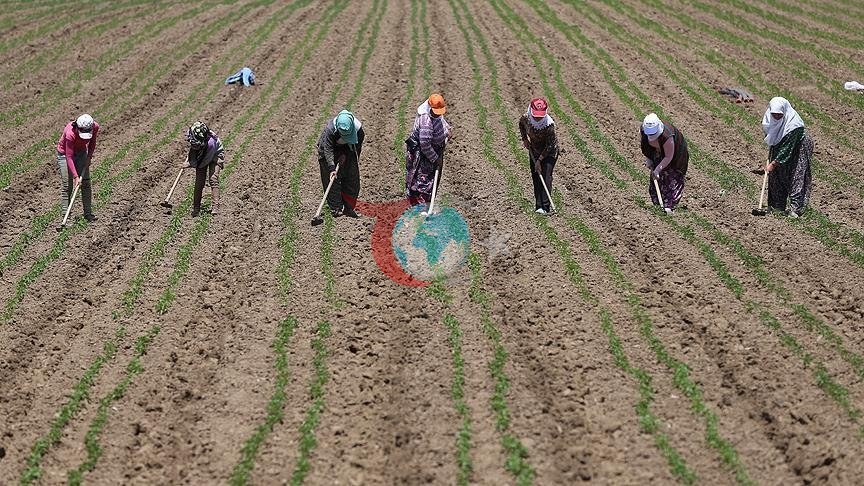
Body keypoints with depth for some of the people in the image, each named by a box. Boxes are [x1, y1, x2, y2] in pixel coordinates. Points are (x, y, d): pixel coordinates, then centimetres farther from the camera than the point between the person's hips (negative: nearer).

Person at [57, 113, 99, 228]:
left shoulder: (95, 127, -25)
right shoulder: (70, 133, -39)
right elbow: (69, 157, -32)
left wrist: (89, 157, -9)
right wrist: (76, 177, -34)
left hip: (81, 152, 5)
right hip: (65, 154, -5)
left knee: (86, 182, 2)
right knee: (67, 186, -9)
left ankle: (88, 213, 10)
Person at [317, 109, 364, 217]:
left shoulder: (358, 127, -30)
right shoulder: (329, 129, -38)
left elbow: (358, 144, -11)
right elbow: (328, 150, -38)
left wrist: (345, 154, -20)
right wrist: (332, 169, -46)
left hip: (348, 150, 3)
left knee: (352, 178, 1)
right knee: (332, 180, -9)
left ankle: (348, 207, 10)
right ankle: (335, 208, -2)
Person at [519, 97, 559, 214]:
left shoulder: (549, 124, -33)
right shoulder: (526, 118, -20)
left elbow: (550, 145, -24)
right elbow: (521, 124, 8)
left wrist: (540, 160, -23)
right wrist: (524, 139, -1)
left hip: (549, 152, -4)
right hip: (534, 151, 5)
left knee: (546, 176, -16)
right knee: (536, 178, 1)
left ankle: (545, 207, -20)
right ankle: (538, 206, 4)